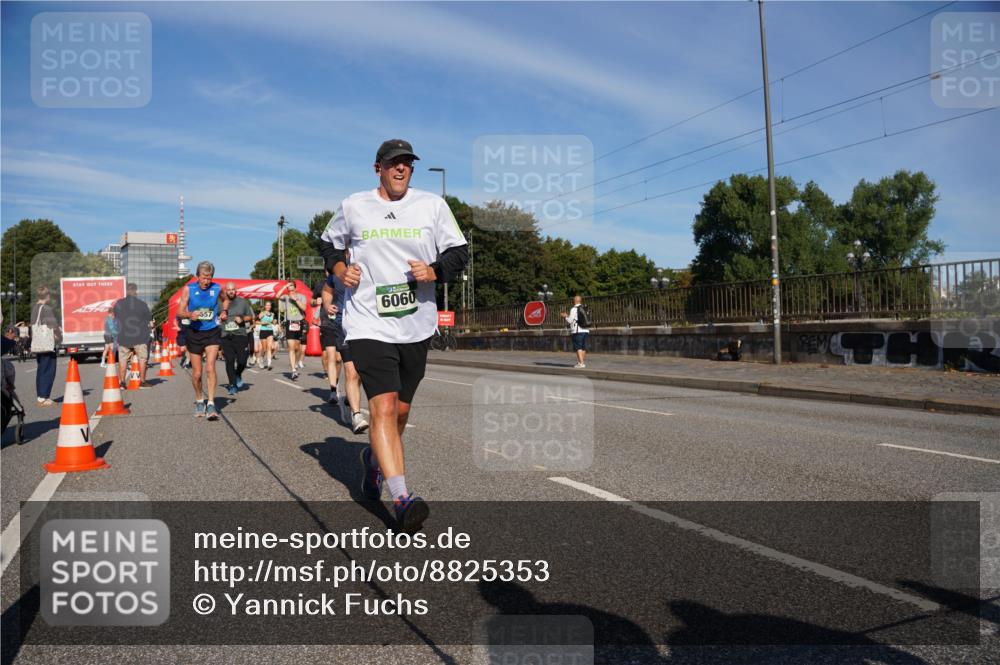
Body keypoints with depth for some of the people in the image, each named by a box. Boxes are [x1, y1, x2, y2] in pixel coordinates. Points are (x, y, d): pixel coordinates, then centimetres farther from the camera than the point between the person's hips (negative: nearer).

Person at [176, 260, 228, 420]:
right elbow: (180, 312, -5)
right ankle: (199, 401, 31)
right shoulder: (188, 289, -5)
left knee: (210, 368, -16)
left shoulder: (217, 288, -3)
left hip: (212, 332, -1)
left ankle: (211, 404, -14)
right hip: (195, 333, 1)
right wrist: (190, 314, -26)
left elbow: (225, 300, 19)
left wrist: (224, 312, 0)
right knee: (197, 373, 8)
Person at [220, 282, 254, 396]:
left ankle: (238, 375, 26)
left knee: (242, 360, -6)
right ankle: (232, 385, 9)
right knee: (229, 361, -2)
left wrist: (242, 319, -6)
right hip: (226, 336, 0)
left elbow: (250, 317, 13)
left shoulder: (242, 302, 8)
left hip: (240, 335, 0)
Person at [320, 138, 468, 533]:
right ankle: (402, 499, -20)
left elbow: (459, 253, 7)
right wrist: (340, 269, 1)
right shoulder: (353, 207, 5)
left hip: (417, 326, 3)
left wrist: (433, 271, -13)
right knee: (383, 407, -18)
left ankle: (373, 458, 44)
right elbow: (330, 243, 21)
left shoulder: (432, 205, 5)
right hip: (368, 324, -2)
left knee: (400, 411, 13)